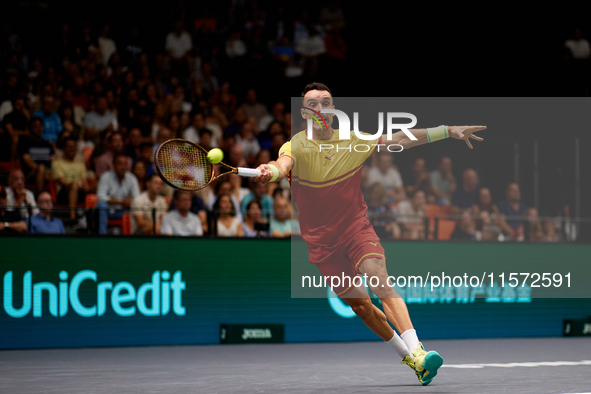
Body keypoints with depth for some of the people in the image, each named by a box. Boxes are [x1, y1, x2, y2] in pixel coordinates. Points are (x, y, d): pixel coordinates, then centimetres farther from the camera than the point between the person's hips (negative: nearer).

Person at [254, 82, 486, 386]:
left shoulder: (353, 141, 1)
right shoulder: (296, 147, -9)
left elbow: (398, 140, 5)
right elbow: (283, 164, -30)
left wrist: (448, 131, 0)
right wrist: (269, 172, -56)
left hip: (357, 227, 0)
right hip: (321, 241, 0)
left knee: (378, 277, -25)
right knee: (360, 305, 4)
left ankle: (417, 351, -36)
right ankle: (405, 353, 23)